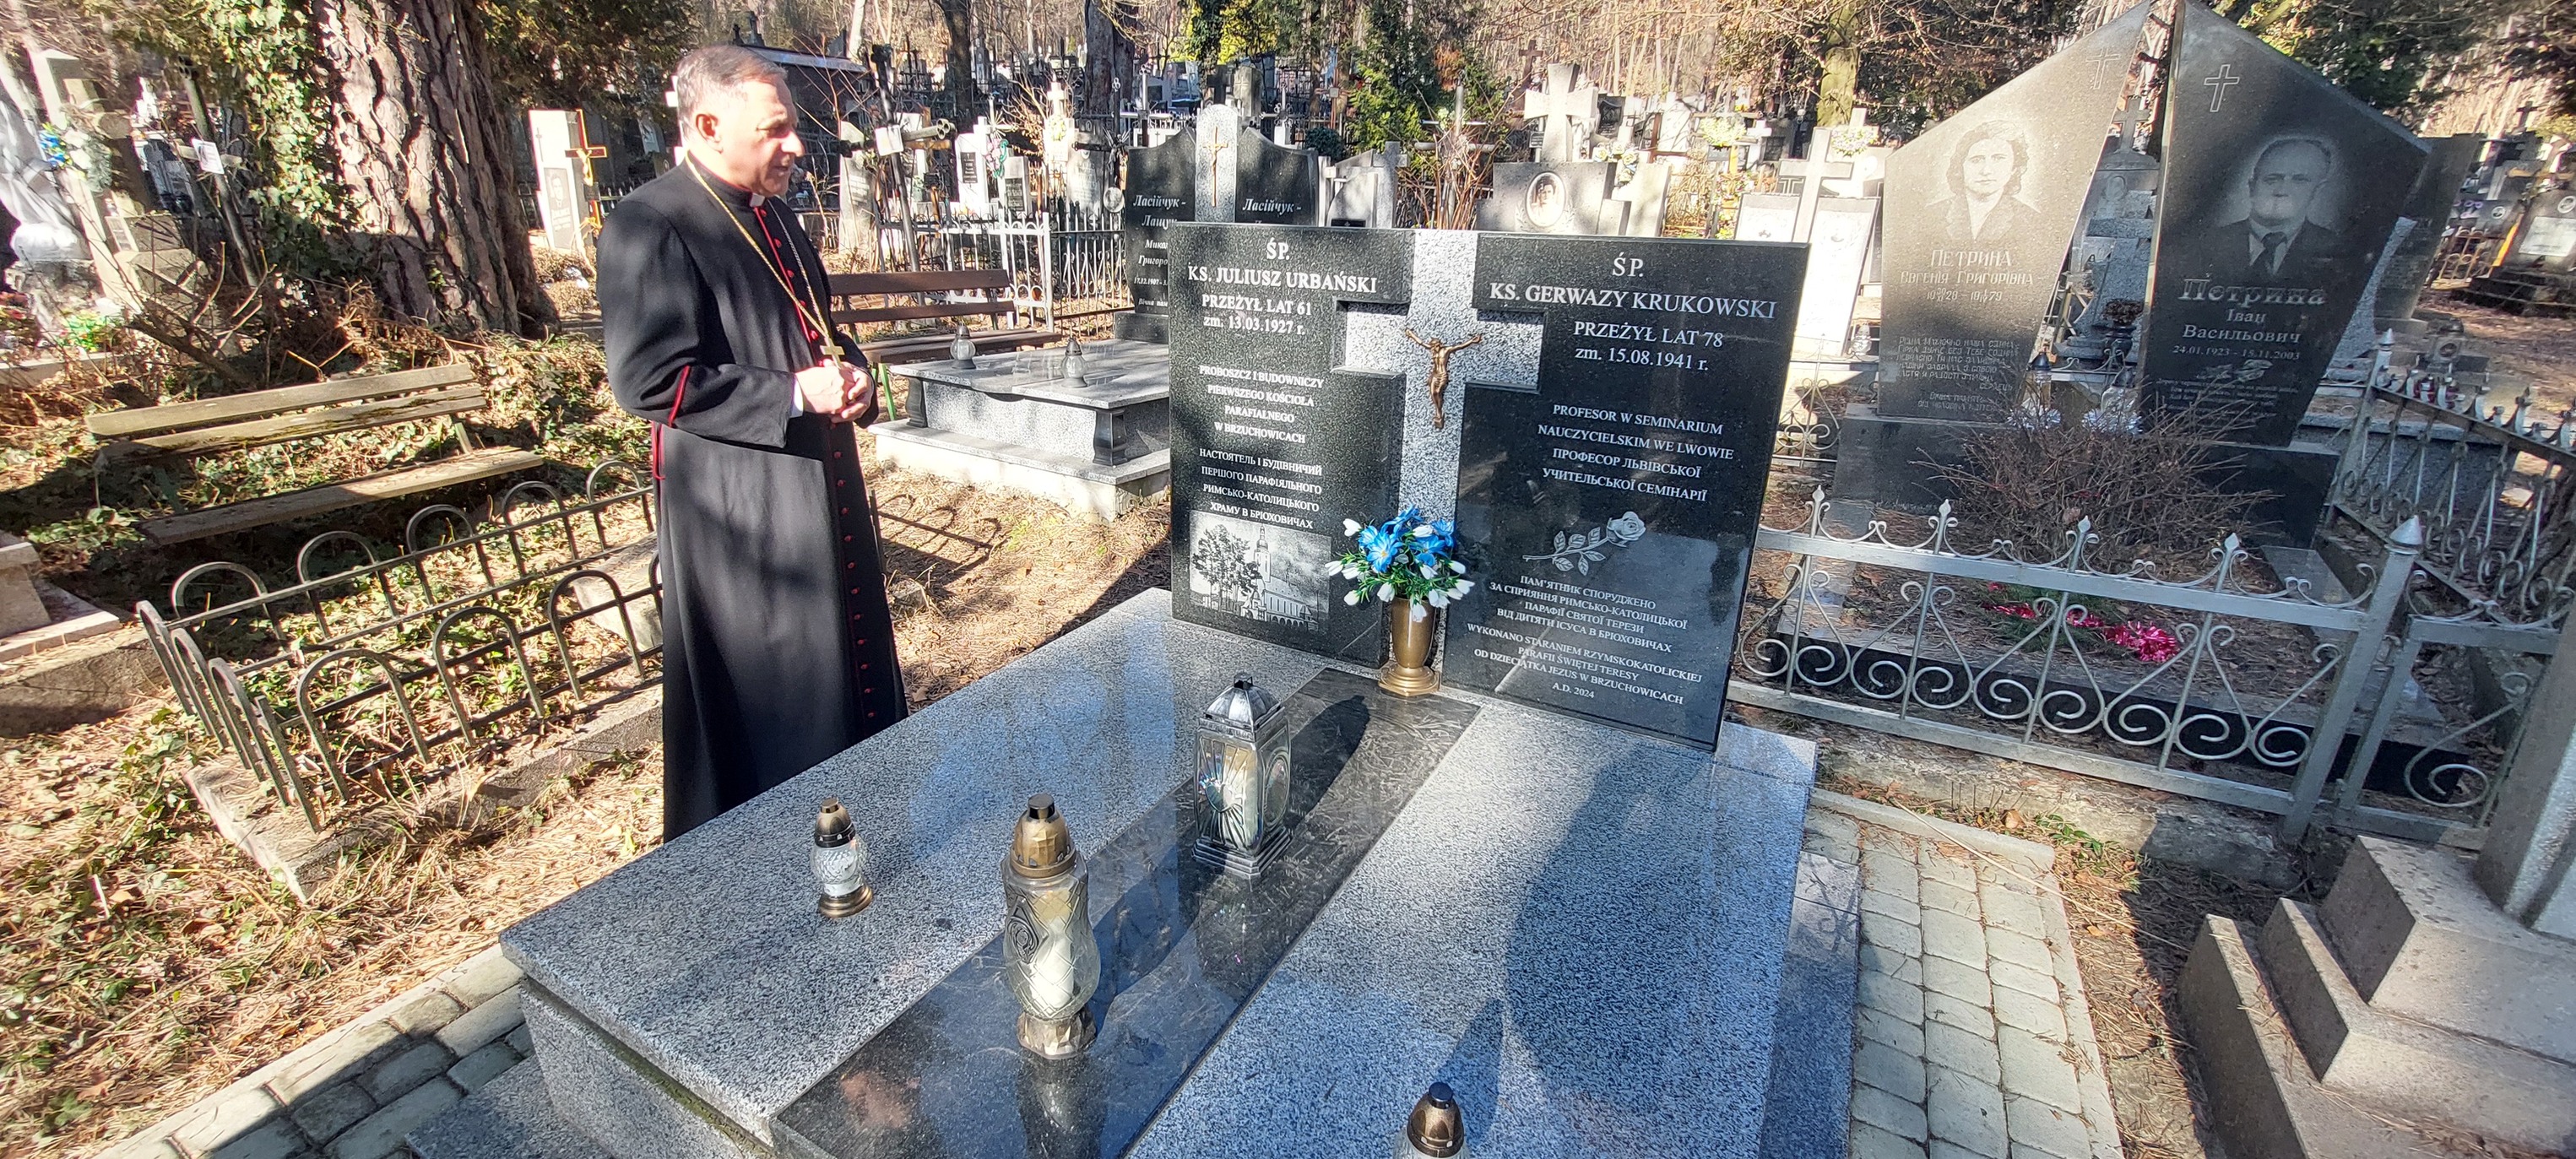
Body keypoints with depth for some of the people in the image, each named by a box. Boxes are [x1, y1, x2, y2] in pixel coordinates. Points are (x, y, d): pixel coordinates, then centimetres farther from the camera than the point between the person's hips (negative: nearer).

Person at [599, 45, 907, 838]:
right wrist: (792, 393, -21)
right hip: (739, 504, -9)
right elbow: (648, 381, -20)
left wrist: (851, 374, 1)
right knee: (764, 699, 3)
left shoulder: (773, 216, 14)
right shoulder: (649, 229, -13)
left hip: (823, 479, 9)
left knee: (850, 659, 18)